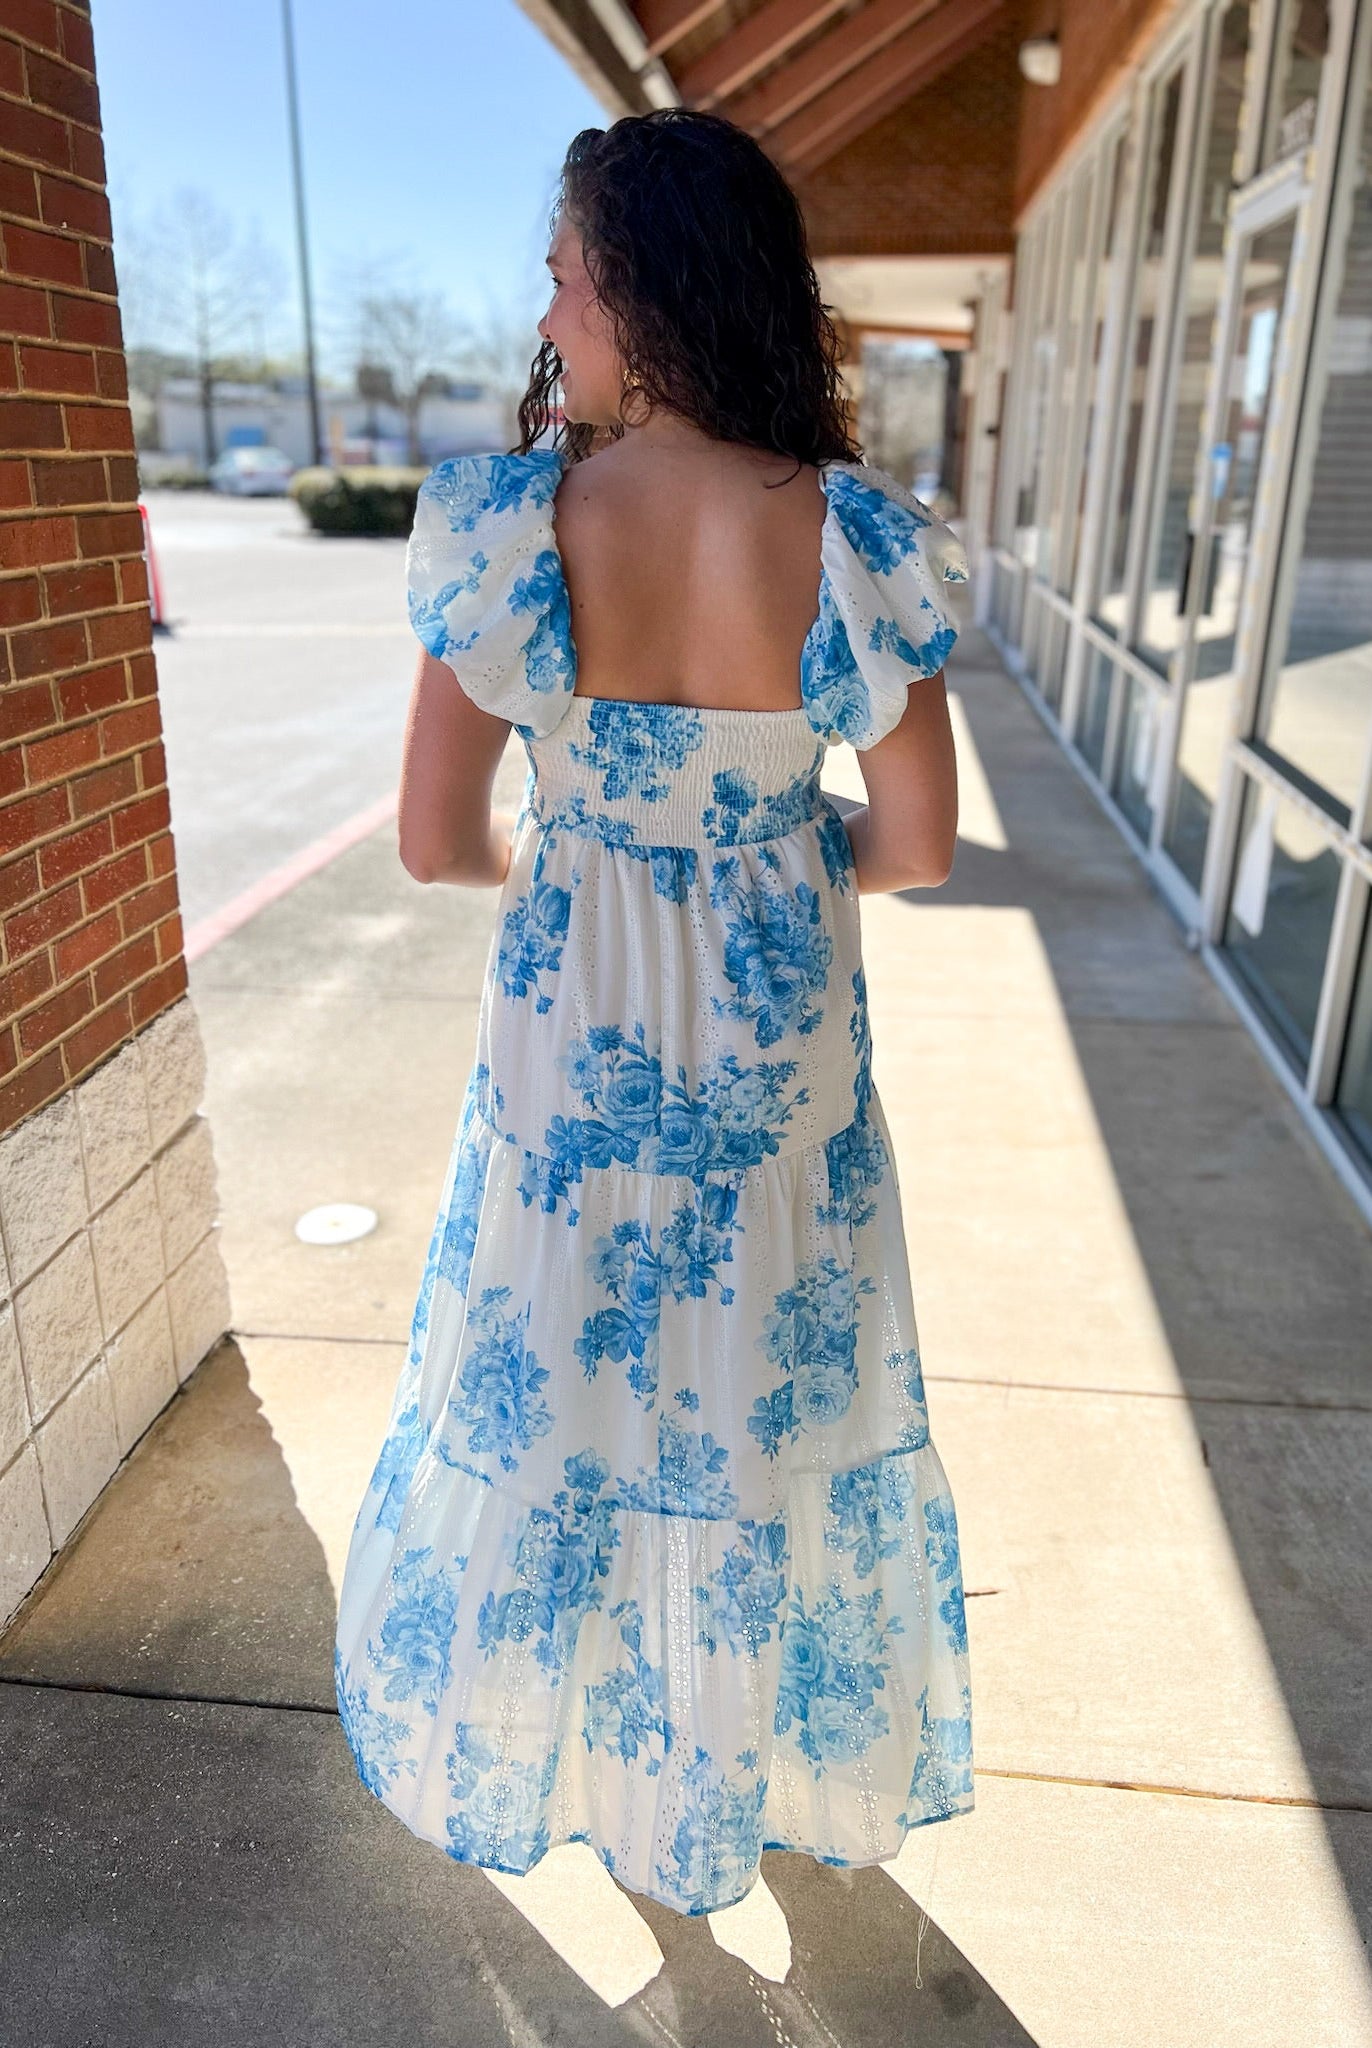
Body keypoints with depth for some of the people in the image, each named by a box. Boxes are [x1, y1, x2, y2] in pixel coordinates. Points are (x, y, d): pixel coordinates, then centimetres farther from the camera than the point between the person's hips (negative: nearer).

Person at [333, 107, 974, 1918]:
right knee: (767, 1378, 23)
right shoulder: (856, 539, -15)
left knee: (548, 1374, 23)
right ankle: (765, 1739, 50)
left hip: (570, 1039, 0)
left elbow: (435, 839, -10)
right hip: (779, 1050, 1)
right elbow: (920, 847, -8)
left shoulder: (506, 523, -16)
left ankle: (550, 1729, 50)